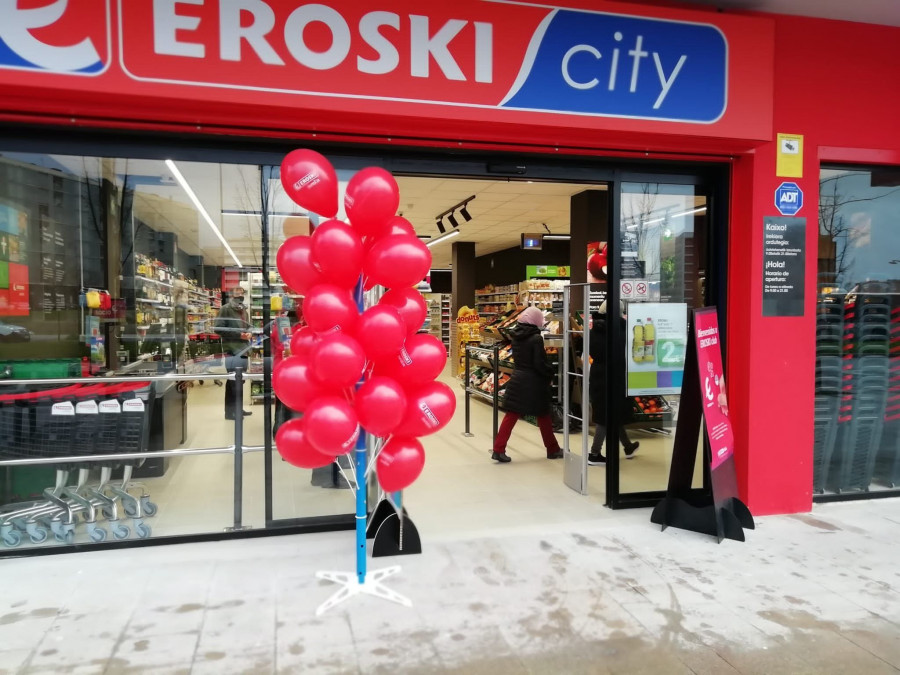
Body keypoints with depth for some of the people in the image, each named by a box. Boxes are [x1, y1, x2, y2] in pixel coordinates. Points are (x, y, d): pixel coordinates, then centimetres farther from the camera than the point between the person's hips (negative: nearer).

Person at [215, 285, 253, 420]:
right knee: (232, 380, -6)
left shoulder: (244, 310, 19)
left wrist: (248, 333, 6)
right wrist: (238, 335, -16)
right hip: (232, 350, -8)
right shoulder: (225, 309, -7)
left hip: (243, 349, 8)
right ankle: (229, 411, -1)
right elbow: (218, 329, -14)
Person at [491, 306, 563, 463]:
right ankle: (553, 449, 23)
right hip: (534, 382, -5)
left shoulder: (516, 336, 3)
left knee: (511, 415, 6)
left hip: (517, 379, 5)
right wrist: (550, 373, -2)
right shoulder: (536, 338, -17)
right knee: (543, 416, 10)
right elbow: (540, 364, -16)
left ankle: (498, 449, 1)